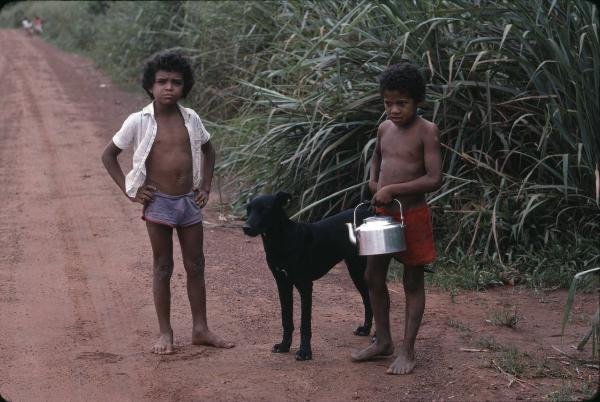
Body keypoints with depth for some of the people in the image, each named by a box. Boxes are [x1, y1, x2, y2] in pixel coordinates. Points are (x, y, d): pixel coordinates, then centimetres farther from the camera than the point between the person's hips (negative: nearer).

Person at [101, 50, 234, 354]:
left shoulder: (190, 118, 2)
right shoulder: (139, 122, -8)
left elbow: (208, 150, 20)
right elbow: (109, 155, 1)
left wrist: (206, 186, 9)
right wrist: (129, 191, -5)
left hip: (190, 201, 4)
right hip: (159, 203, -3)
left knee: (195, 266, 8)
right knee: (163, 268, 5)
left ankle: (200, 329, 18)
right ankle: (165, 333, 14)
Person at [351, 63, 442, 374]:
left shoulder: (426, 131, -13)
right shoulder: (384, 128, 6)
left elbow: (434, 179, -20)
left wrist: (392, 189, -20)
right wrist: (374, 181, 6)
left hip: (412, 216, -7)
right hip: (382, 214, 7)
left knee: (413, 282, 5)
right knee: (373, 277, 12)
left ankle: (407, 351, 13)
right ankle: (383, 341, 28)